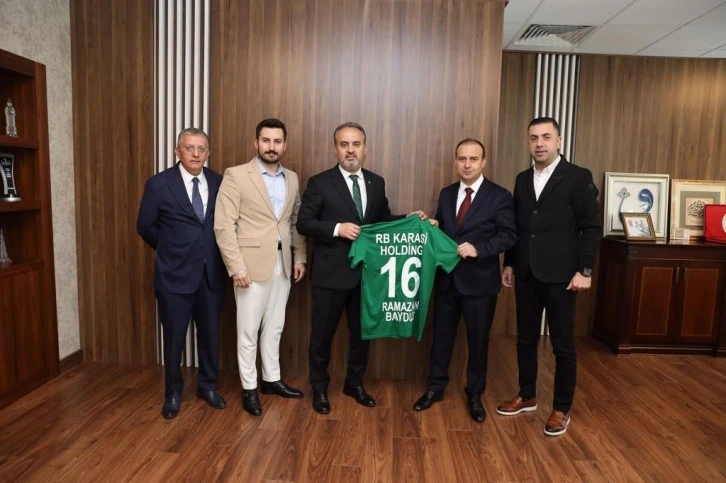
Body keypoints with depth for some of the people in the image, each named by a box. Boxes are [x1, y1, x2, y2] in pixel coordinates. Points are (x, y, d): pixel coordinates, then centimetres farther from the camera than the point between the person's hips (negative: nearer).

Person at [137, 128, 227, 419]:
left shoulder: (219, 183, 1)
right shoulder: (159, 184, -6)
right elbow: (145, 226, 3)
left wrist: (212, 253, 5)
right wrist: (171, 250, 10)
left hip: (211, 272, 3)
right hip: (175, 274, -2)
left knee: (209, 333, 14)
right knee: (174, 337, 10)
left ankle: (207, 386, 33)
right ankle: (173, 392, 30)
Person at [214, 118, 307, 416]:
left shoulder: (292, 179, 9)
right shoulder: (236, 176, -8)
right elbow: (223, 226, -12)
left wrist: (300, 257, 8)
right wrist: (236, 266, -17)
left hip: (282, 264, 5)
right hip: (251, 265, -5)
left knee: (274, 327, 16)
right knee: (248, 330, 6)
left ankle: (271, 379, 31)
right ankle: (249, 388, 21)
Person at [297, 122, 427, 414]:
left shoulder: (376, 182, 7)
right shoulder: (320, 183, -6)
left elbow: (383, 220, 14)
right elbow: (303, 223, -9)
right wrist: (337, 228, -21)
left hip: (367, 272, 4)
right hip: (331, 273, -4)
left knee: (362, 331, 17)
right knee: (323, 333, 9)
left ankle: (355, 384, 37)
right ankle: (319, 389, 30)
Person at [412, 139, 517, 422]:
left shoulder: (499, 196, -7)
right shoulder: (446, 194, 9)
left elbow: (509, 236, -12)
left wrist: (478, 248, -24)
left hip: (480, 281, -4)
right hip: (447, 279, 4)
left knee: (478, 340, 10)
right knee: (441, 336, 14)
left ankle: (474, 395, 29)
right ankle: (435, 388, 31)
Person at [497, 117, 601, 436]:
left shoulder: (578, 177, -5)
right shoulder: (522, 179, 11)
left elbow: (592, 228, -7)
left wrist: (584, 270, -13)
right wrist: (509, 264, 12)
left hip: (560, 276, -5)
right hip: (526, 274, 5)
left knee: (563, 345, 5)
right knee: (525, 340, 13)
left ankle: (562, 409, 21)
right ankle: (527, 397, 30)